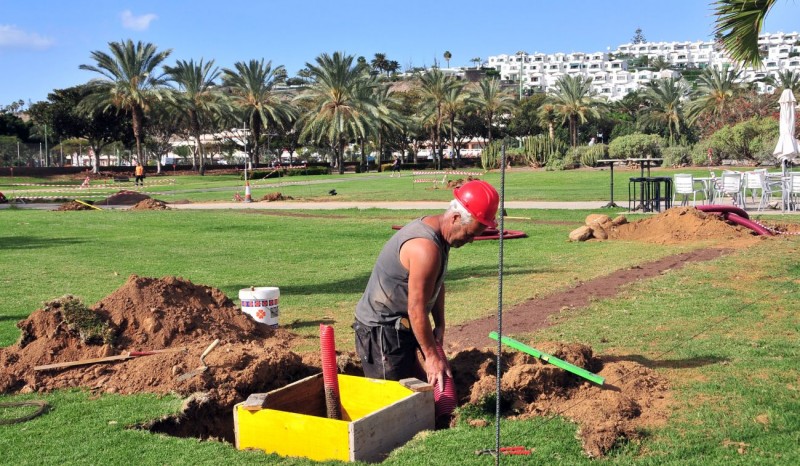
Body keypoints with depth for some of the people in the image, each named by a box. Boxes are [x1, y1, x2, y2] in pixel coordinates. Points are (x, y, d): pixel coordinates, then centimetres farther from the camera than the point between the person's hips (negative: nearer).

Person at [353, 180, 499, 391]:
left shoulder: (435, 232, 5)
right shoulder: (426, 248, -27)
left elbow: (437, 284, 16)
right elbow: (417, 309, -24)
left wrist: (439, 325, 7)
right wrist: (432, 356, -16)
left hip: (399, 327, 10)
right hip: (381, 332, -10)